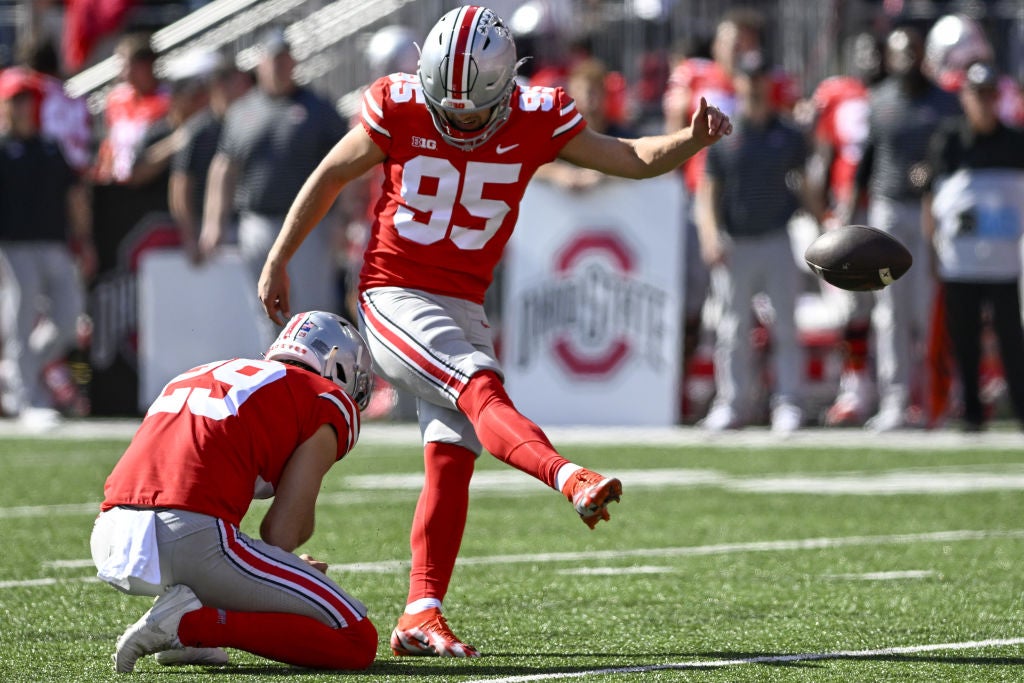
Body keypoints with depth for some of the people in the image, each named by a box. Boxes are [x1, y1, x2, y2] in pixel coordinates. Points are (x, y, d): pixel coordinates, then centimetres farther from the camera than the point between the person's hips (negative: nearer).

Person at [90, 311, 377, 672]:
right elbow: (281, 532, 4)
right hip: (192, 542, -7)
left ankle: (184, 632, 15)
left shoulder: (199, 375, 32)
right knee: (357, 643, 1)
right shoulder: (326, 403, 11)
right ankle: (193, 624, -10)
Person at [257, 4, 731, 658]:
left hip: (463, 308, 5)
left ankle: (421, 615, 3)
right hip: (396, 298, -5)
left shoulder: (536, 121, -2)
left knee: (452, 461, -1)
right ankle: (571, 479, -51)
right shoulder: (399, 109, -9)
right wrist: (277, 261, 10)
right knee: (483, 391, -28)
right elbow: (330, 176, 4)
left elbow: (632, 158, 0)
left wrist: (692, 139, -21)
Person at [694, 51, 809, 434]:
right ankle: (731, 404, 8)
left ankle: (788, 403, 1)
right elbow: (706, 192, 3)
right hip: (734, 245, 0)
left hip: (777, 241, 0)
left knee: (785, 326, -1)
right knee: (733, 329, 3)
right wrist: (710, 237, -11)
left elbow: (806, 187, 14)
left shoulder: (789, 137, 7)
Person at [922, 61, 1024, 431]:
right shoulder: (947, 140, 4)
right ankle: (971, 412, 10)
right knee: (964, 339, 3)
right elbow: (930, 196, 8)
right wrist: (932, 246, 3)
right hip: (958, 260, 0)